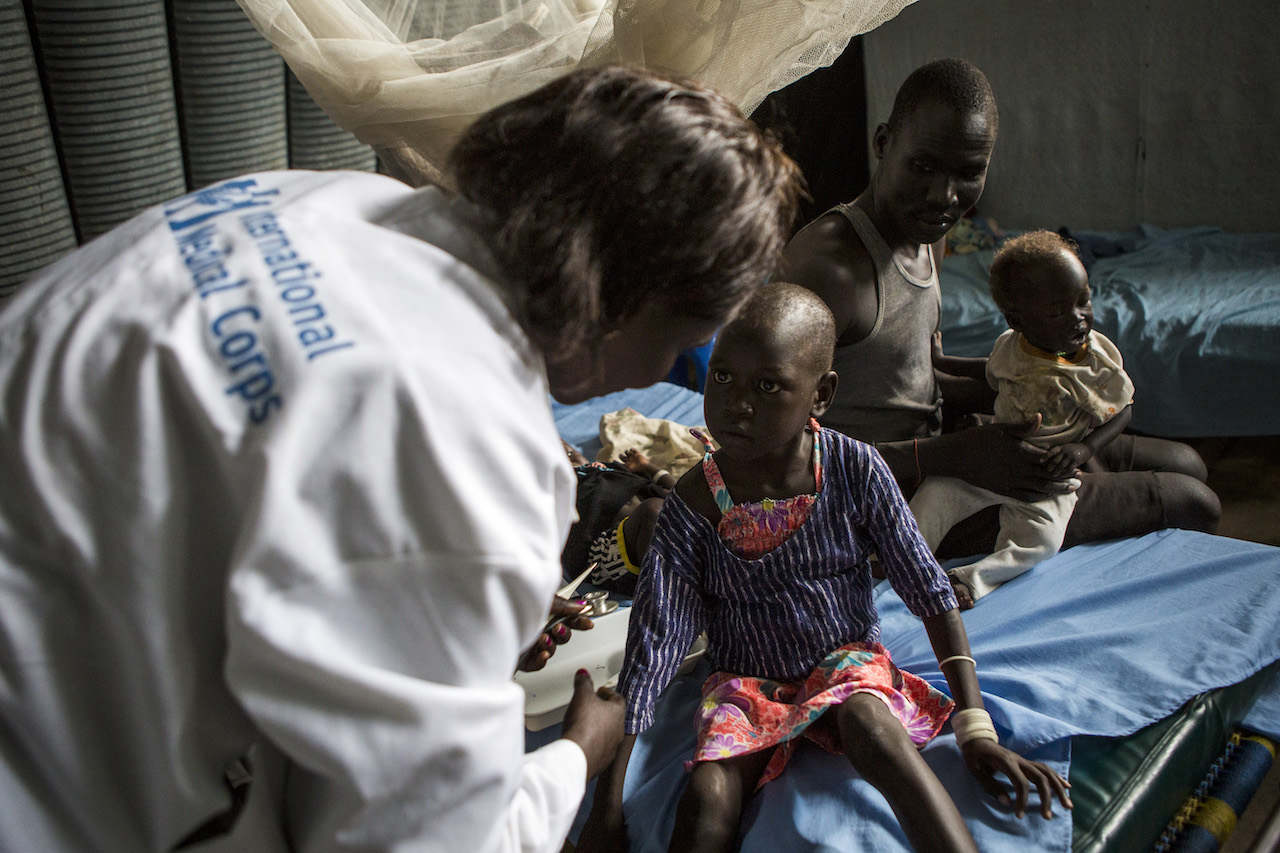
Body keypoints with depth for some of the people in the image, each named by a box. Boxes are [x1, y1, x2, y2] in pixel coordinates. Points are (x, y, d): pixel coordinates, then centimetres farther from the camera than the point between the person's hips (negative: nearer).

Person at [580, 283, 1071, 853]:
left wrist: (976, 729, -12)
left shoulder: (855, 471, -15)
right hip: (746, 682, 0)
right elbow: (651, 651, -17)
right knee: (708, 796, -29)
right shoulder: (693, 507, -17)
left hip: (845, 657, 0)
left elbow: (931, 593, -6)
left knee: (874, 728, -34)